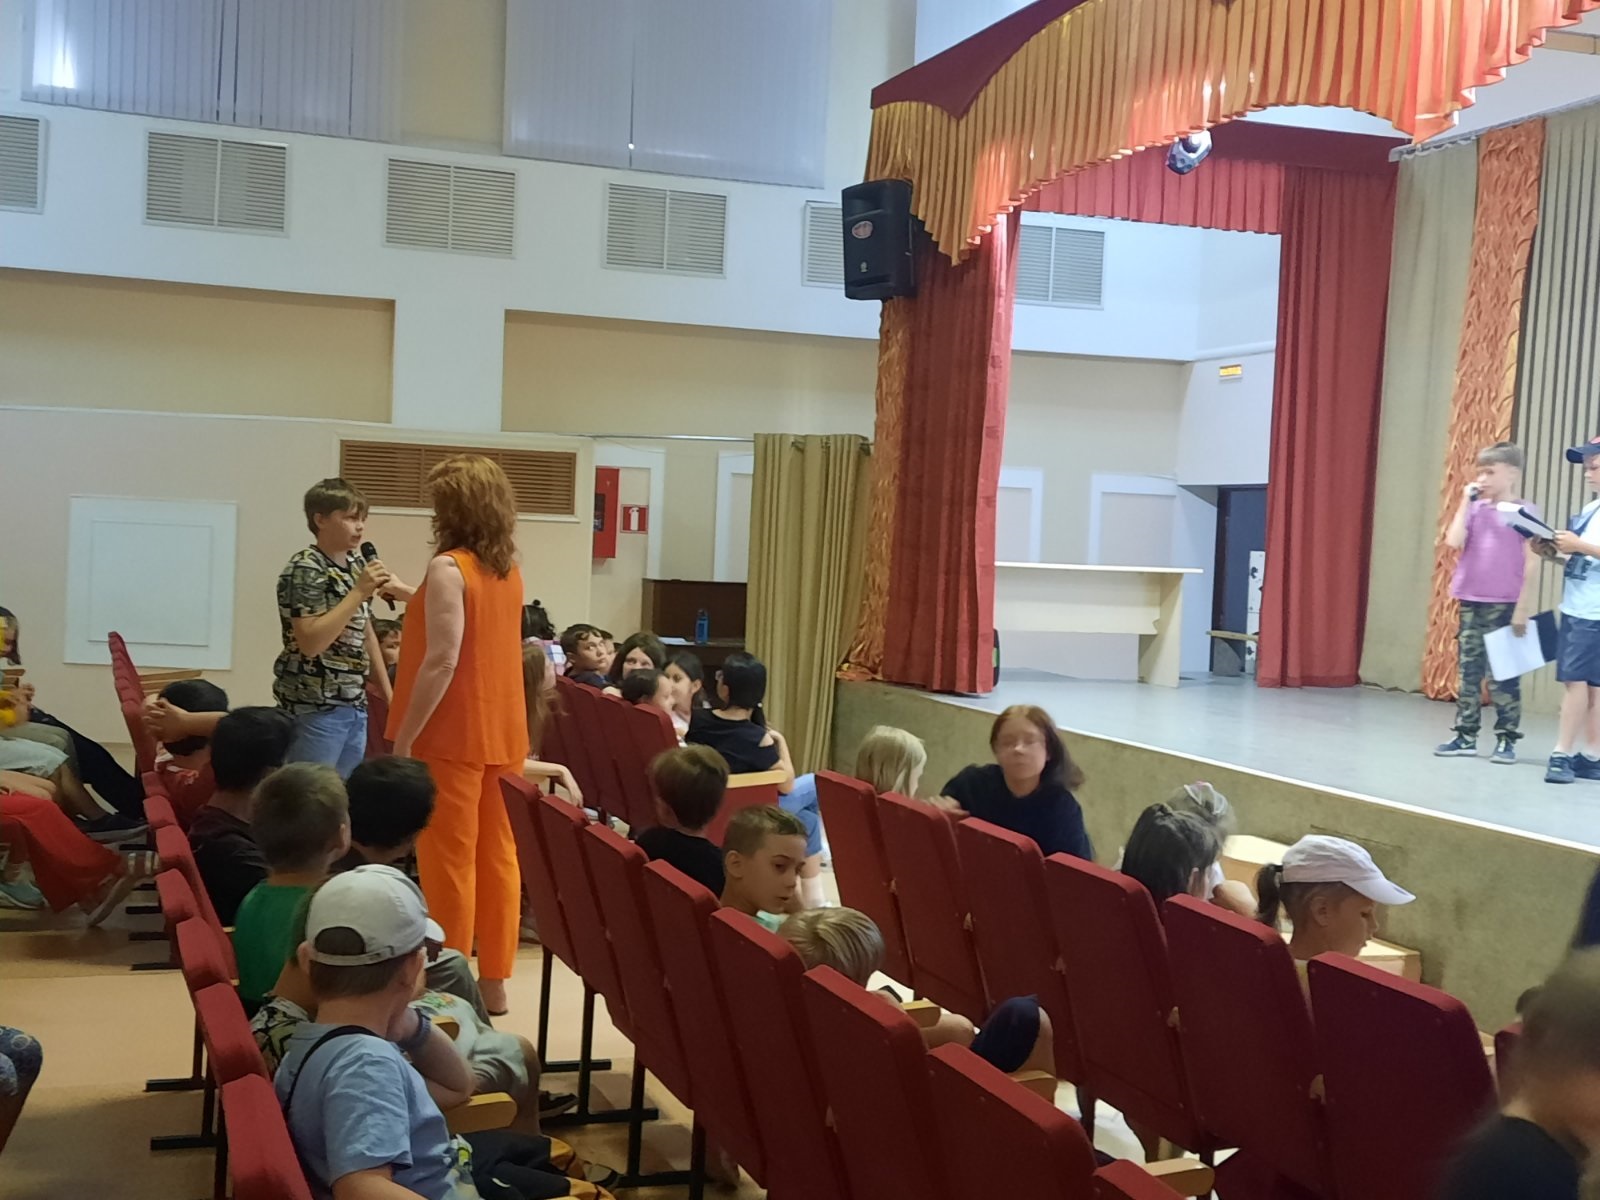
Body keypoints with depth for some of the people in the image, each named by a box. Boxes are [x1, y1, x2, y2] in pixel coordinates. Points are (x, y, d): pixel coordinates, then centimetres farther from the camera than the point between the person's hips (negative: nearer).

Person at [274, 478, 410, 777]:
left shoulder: (356, 563, 11)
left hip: (354, 704, 8)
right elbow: (310, 643, -22)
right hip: (315, 707, -8)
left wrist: (388, 693, 19)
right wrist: (359, 592, -21)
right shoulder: (304, 569, -12)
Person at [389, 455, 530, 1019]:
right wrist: (412, 597, 30)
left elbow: (442, 660, -20)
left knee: (449, 860, 0)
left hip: (453, 736, -7)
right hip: (503, 733, 7)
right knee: (497, 856, 10)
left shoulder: (448, 568, -14)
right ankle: (493, 982, 17)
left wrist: (404, 738, -15)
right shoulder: (509, 570, 9)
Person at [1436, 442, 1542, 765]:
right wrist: (1465, 502, -3)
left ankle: (1506, 740, 8)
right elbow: (1453, 541, -6)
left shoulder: (1525, 512, -5)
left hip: (1504, 605, -5)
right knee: (1467, 671, 7)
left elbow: (1532, 564, -7)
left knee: (1503, 675, -1)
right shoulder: (1475, 508, 8)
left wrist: (1523, 608, -11)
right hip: (1471, 603, 5)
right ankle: (1466, 736, 14)